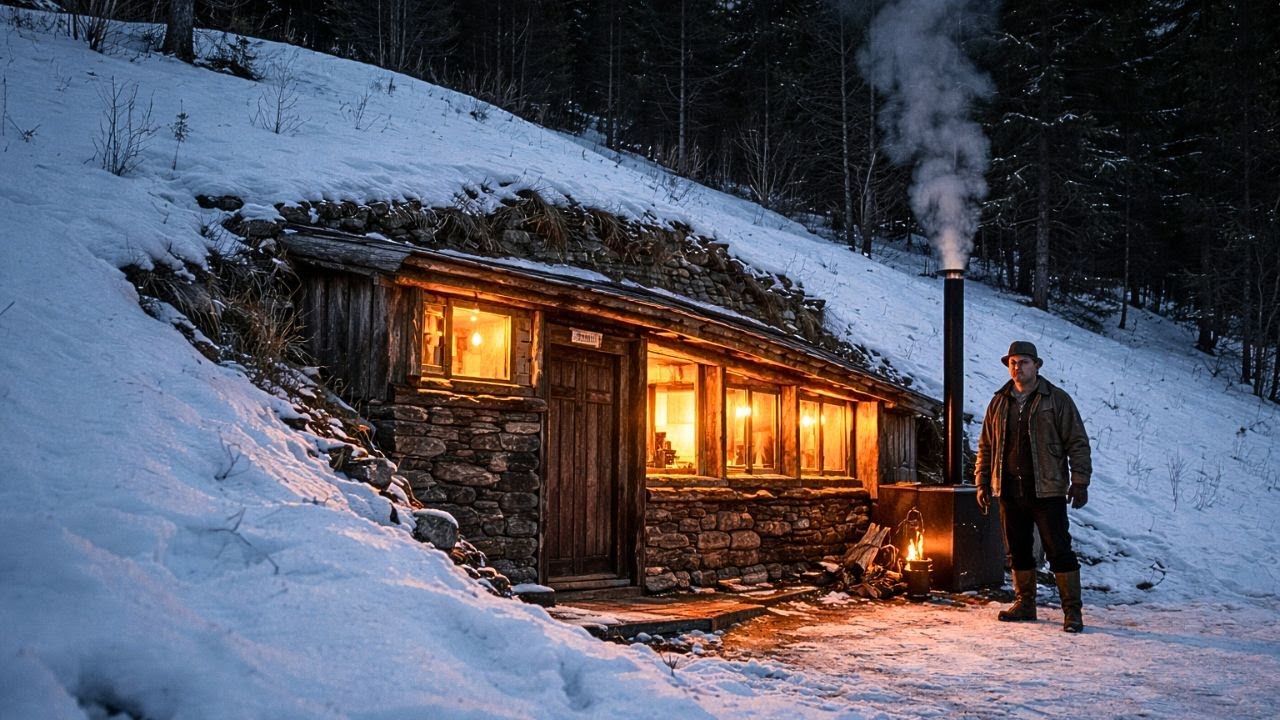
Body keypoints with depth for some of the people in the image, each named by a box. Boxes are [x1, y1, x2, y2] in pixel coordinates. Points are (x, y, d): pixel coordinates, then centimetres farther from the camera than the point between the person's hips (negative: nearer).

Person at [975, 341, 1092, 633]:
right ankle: (1024, 603, 24)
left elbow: (1077, 443, -2)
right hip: (1010, 492, 5)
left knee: (1059, 550, -3)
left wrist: (1080, 483, -8)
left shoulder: (1057, 400, -1)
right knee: (1018, 551, 11)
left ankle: (1072, 610, 2)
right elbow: (986, 446, 17)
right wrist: (983, 482, 11)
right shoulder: (999, 403, 11)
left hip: (1047, 491, -4)